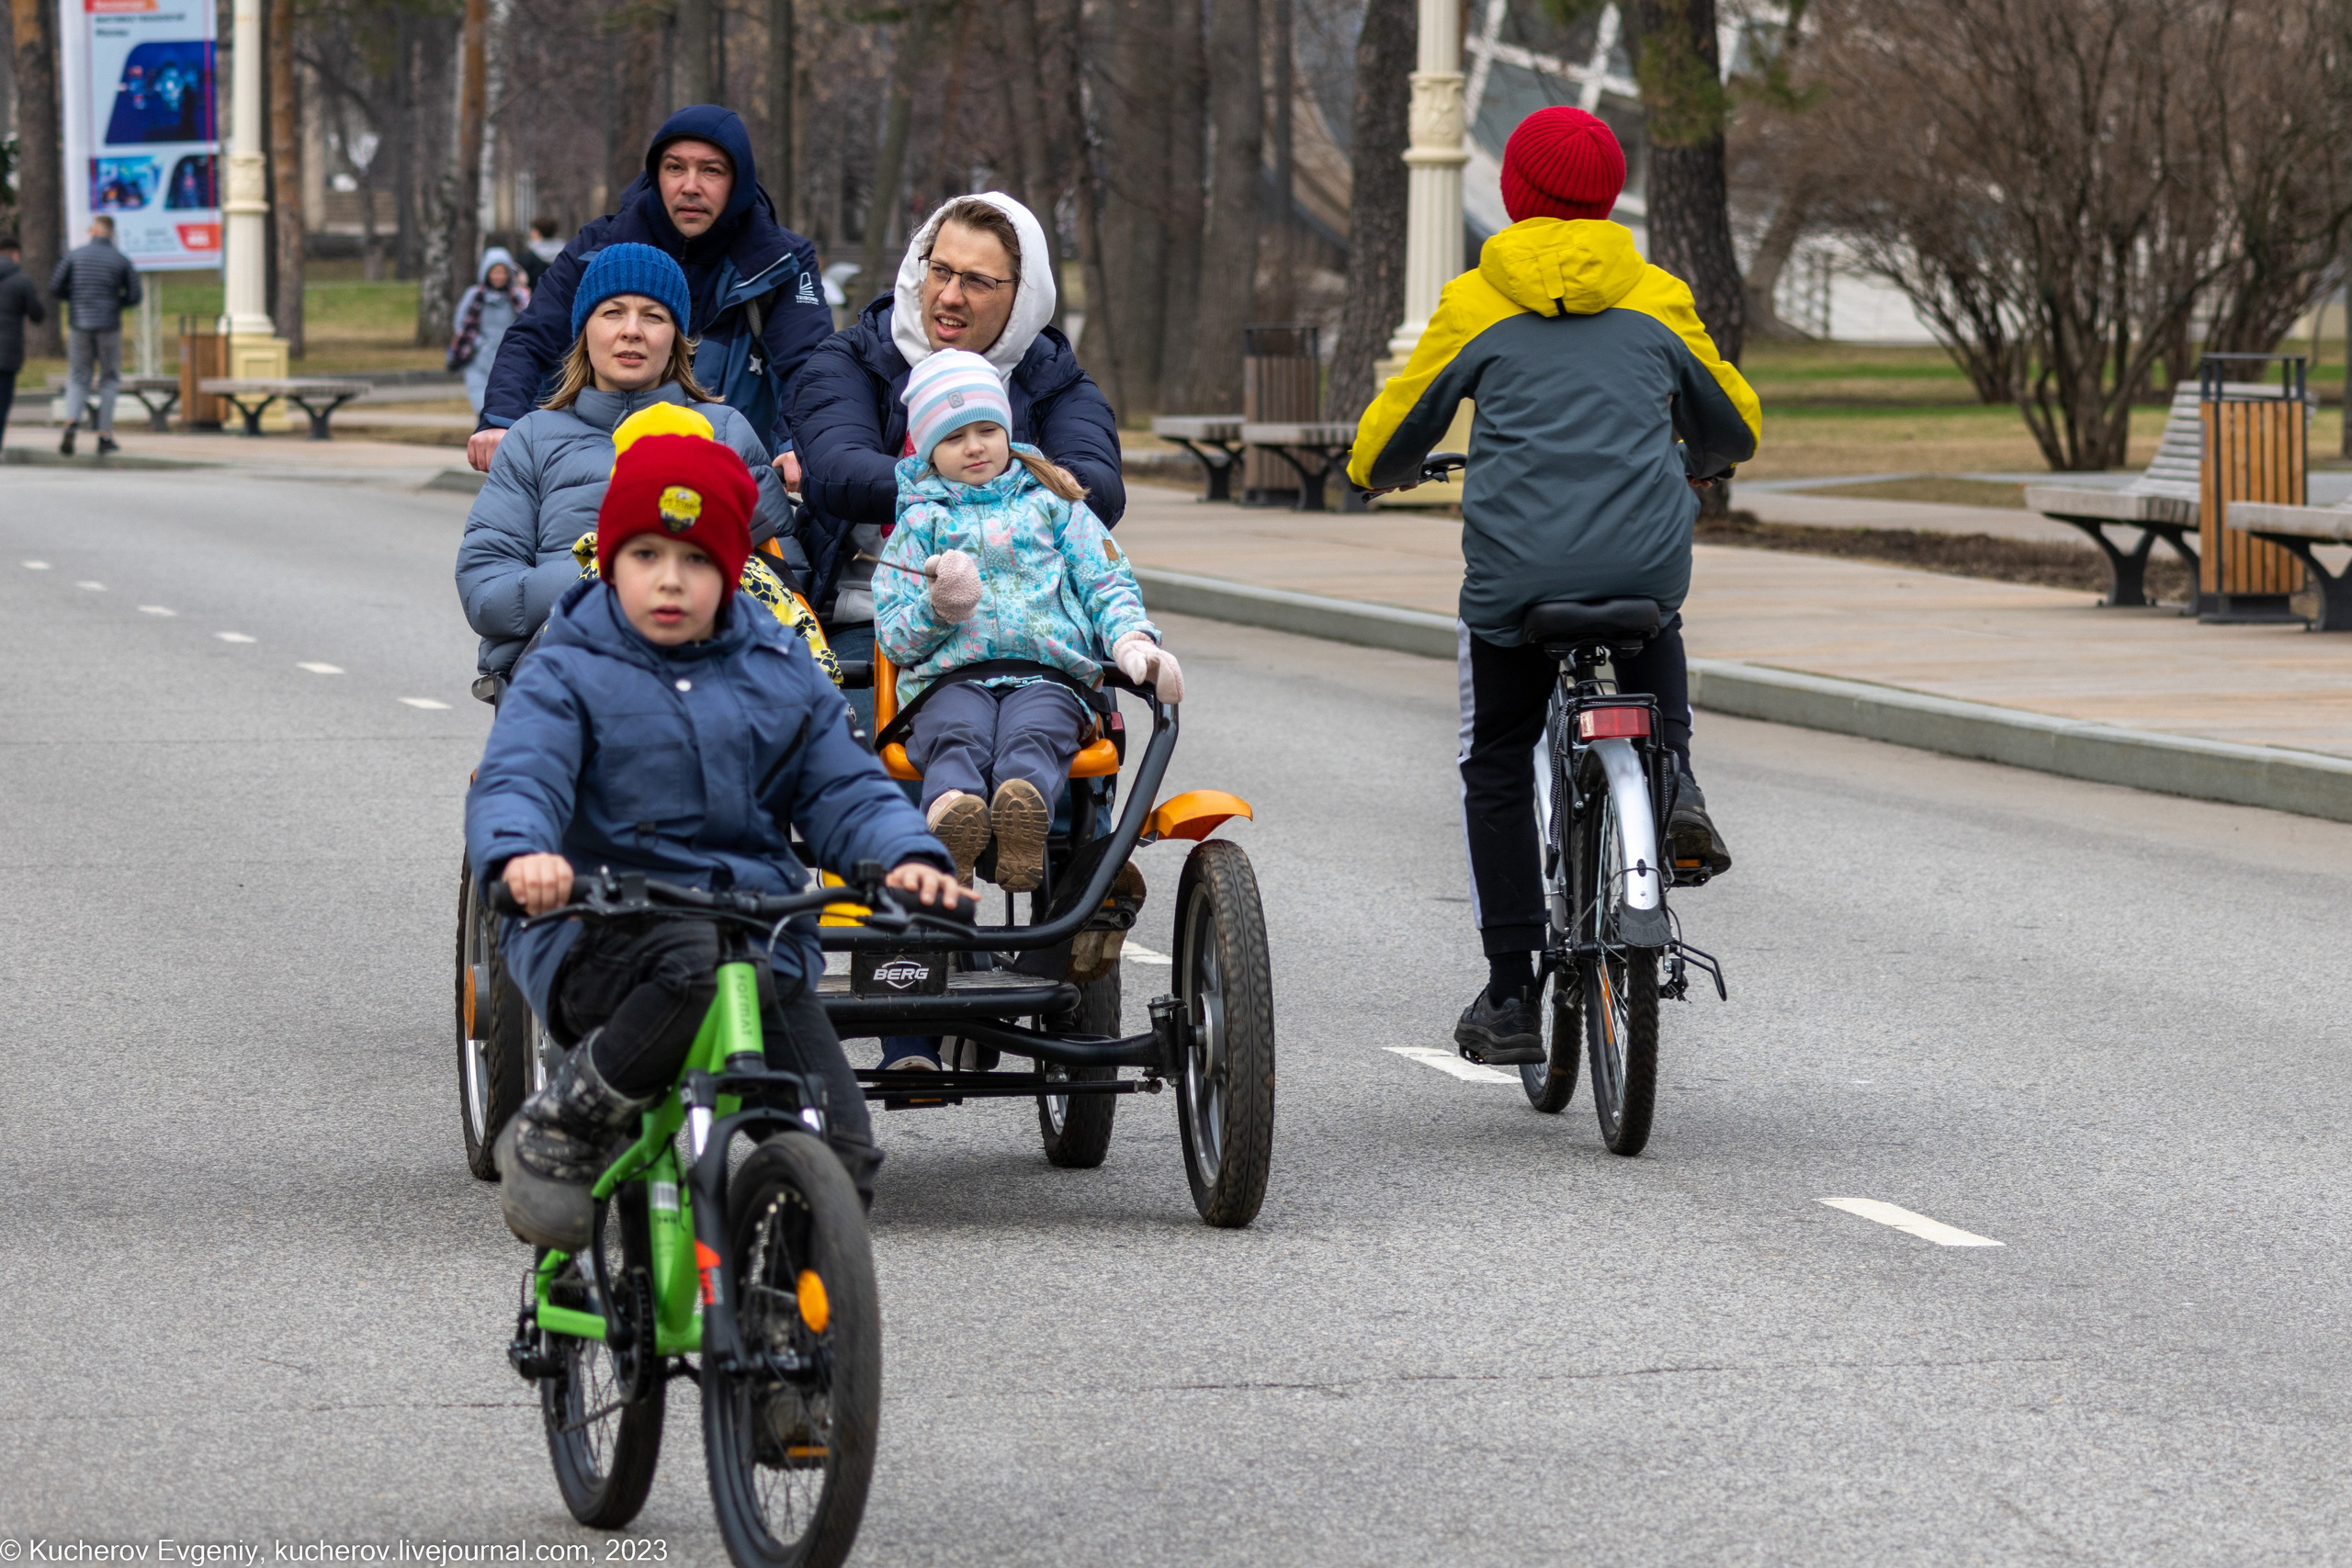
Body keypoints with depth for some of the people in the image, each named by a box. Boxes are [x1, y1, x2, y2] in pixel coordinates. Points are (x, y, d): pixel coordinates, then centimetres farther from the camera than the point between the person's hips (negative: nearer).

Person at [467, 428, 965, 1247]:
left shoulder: (782, 675, 14)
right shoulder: (566, 677, 2)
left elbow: (845, 789, 13)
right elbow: (514, 779, -13)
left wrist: (907, 855, -10)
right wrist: (522, 853, -37)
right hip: (599, 939, -4)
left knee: (840, 1162, -13)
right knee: (708, 971, -41)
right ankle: (553, 1134, -19)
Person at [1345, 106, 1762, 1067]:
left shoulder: (1475, 305, 6)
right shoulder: (1656, 301, 11)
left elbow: (1395, 430, 15)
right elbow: (1734, 424, 25)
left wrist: (1376, 472, 39)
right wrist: (1693, 464, 48)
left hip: (1516, 572, -2)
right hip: (1646, 562, 2)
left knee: (1496, 771, 14)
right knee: (1655, 633, 38)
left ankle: (1511, 998, 9)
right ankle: (1672, 780, 13)